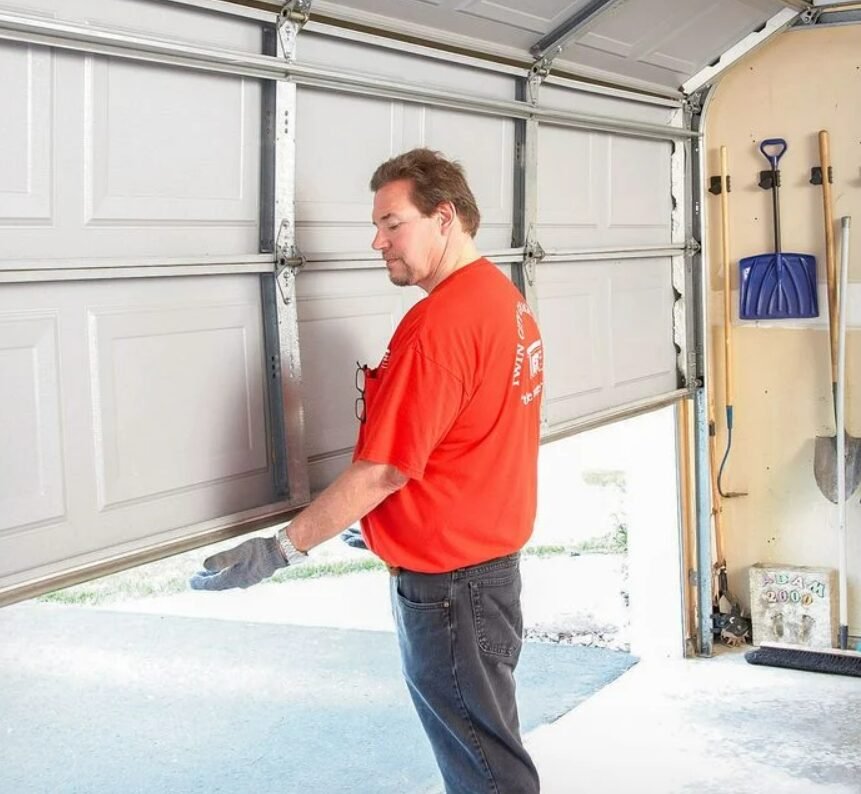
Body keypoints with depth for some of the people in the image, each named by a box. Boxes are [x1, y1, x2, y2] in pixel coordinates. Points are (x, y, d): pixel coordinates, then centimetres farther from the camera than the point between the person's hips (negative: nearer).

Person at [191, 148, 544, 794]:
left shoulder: (439, 322, -23)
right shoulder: (505, 297, 7)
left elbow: (383, 470, -24)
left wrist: (280, 551, -19)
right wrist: (389, 523, 18)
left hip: (447, 577, -10)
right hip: (492, 550, 10)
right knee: (483, 736, 22)